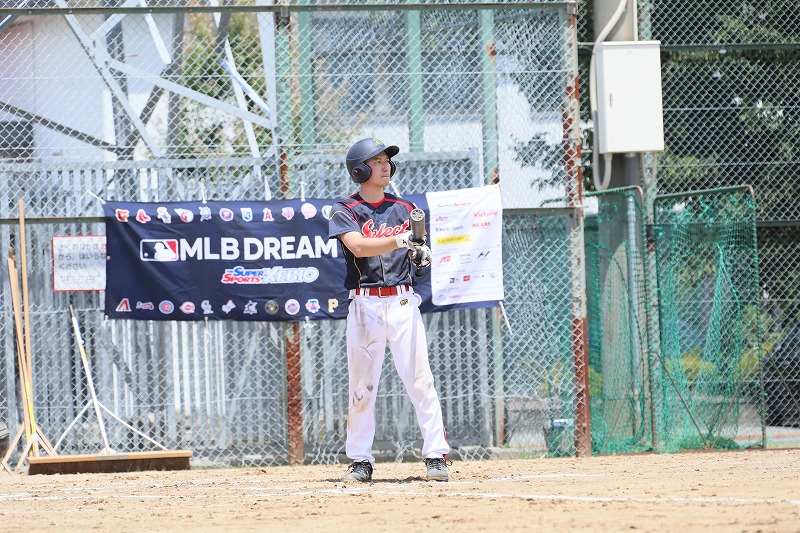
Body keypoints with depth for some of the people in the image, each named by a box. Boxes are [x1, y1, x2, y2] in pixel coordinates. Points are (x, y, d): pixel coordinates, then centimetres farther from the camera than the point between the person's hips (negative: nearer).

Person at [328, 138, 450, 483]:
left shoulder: (404, 210, 12)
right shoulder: (345, 212, 2)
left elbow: (416, 253, 15)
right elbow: (358, 246, -17)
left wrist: (421, 254, -9)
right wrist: (400, 240, -29)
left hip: (402, 302, 2)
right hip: (365, 305, -2)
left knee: (420, 380, -7)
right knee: (361, 386, 2)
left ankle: (436, 455, -5)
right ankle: (361, 461, 9)